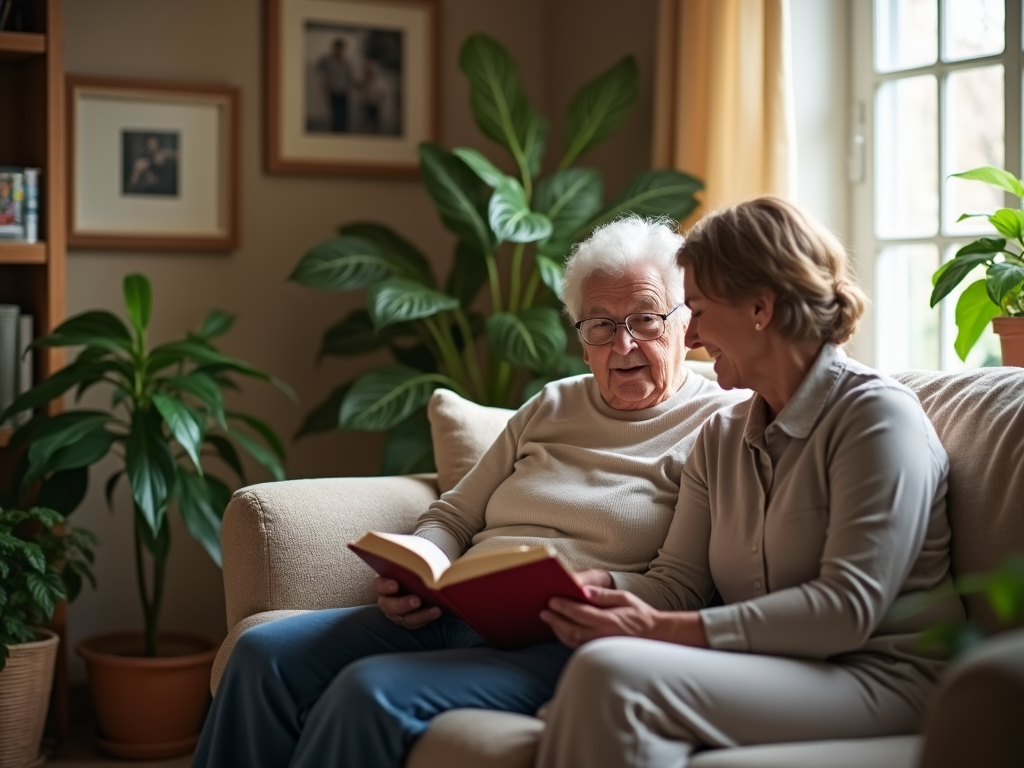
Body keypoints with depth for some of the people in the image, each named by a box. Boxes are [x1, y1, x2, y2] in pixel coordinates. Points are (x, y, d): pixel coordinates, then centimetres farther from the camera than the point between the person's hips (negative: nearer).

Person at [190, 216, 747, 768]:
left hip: (558, 642, -7)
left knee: (373, 692, -30)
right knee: (264, 653, -11)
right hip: (450, 616, 7)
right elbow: (452, 516, 19)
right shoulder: (551, 406, 21)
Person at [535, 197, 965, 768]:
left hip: (879, 679, -6)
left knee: (611, 671, -28)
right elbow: (678, 580, 12)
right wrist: (592, 589, -11)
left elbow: (849, 607, -16)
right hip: (768, 672, 6)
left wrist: (667, 630, -22)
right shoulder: (721, 440, 19)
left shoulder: (876, 415, -6)